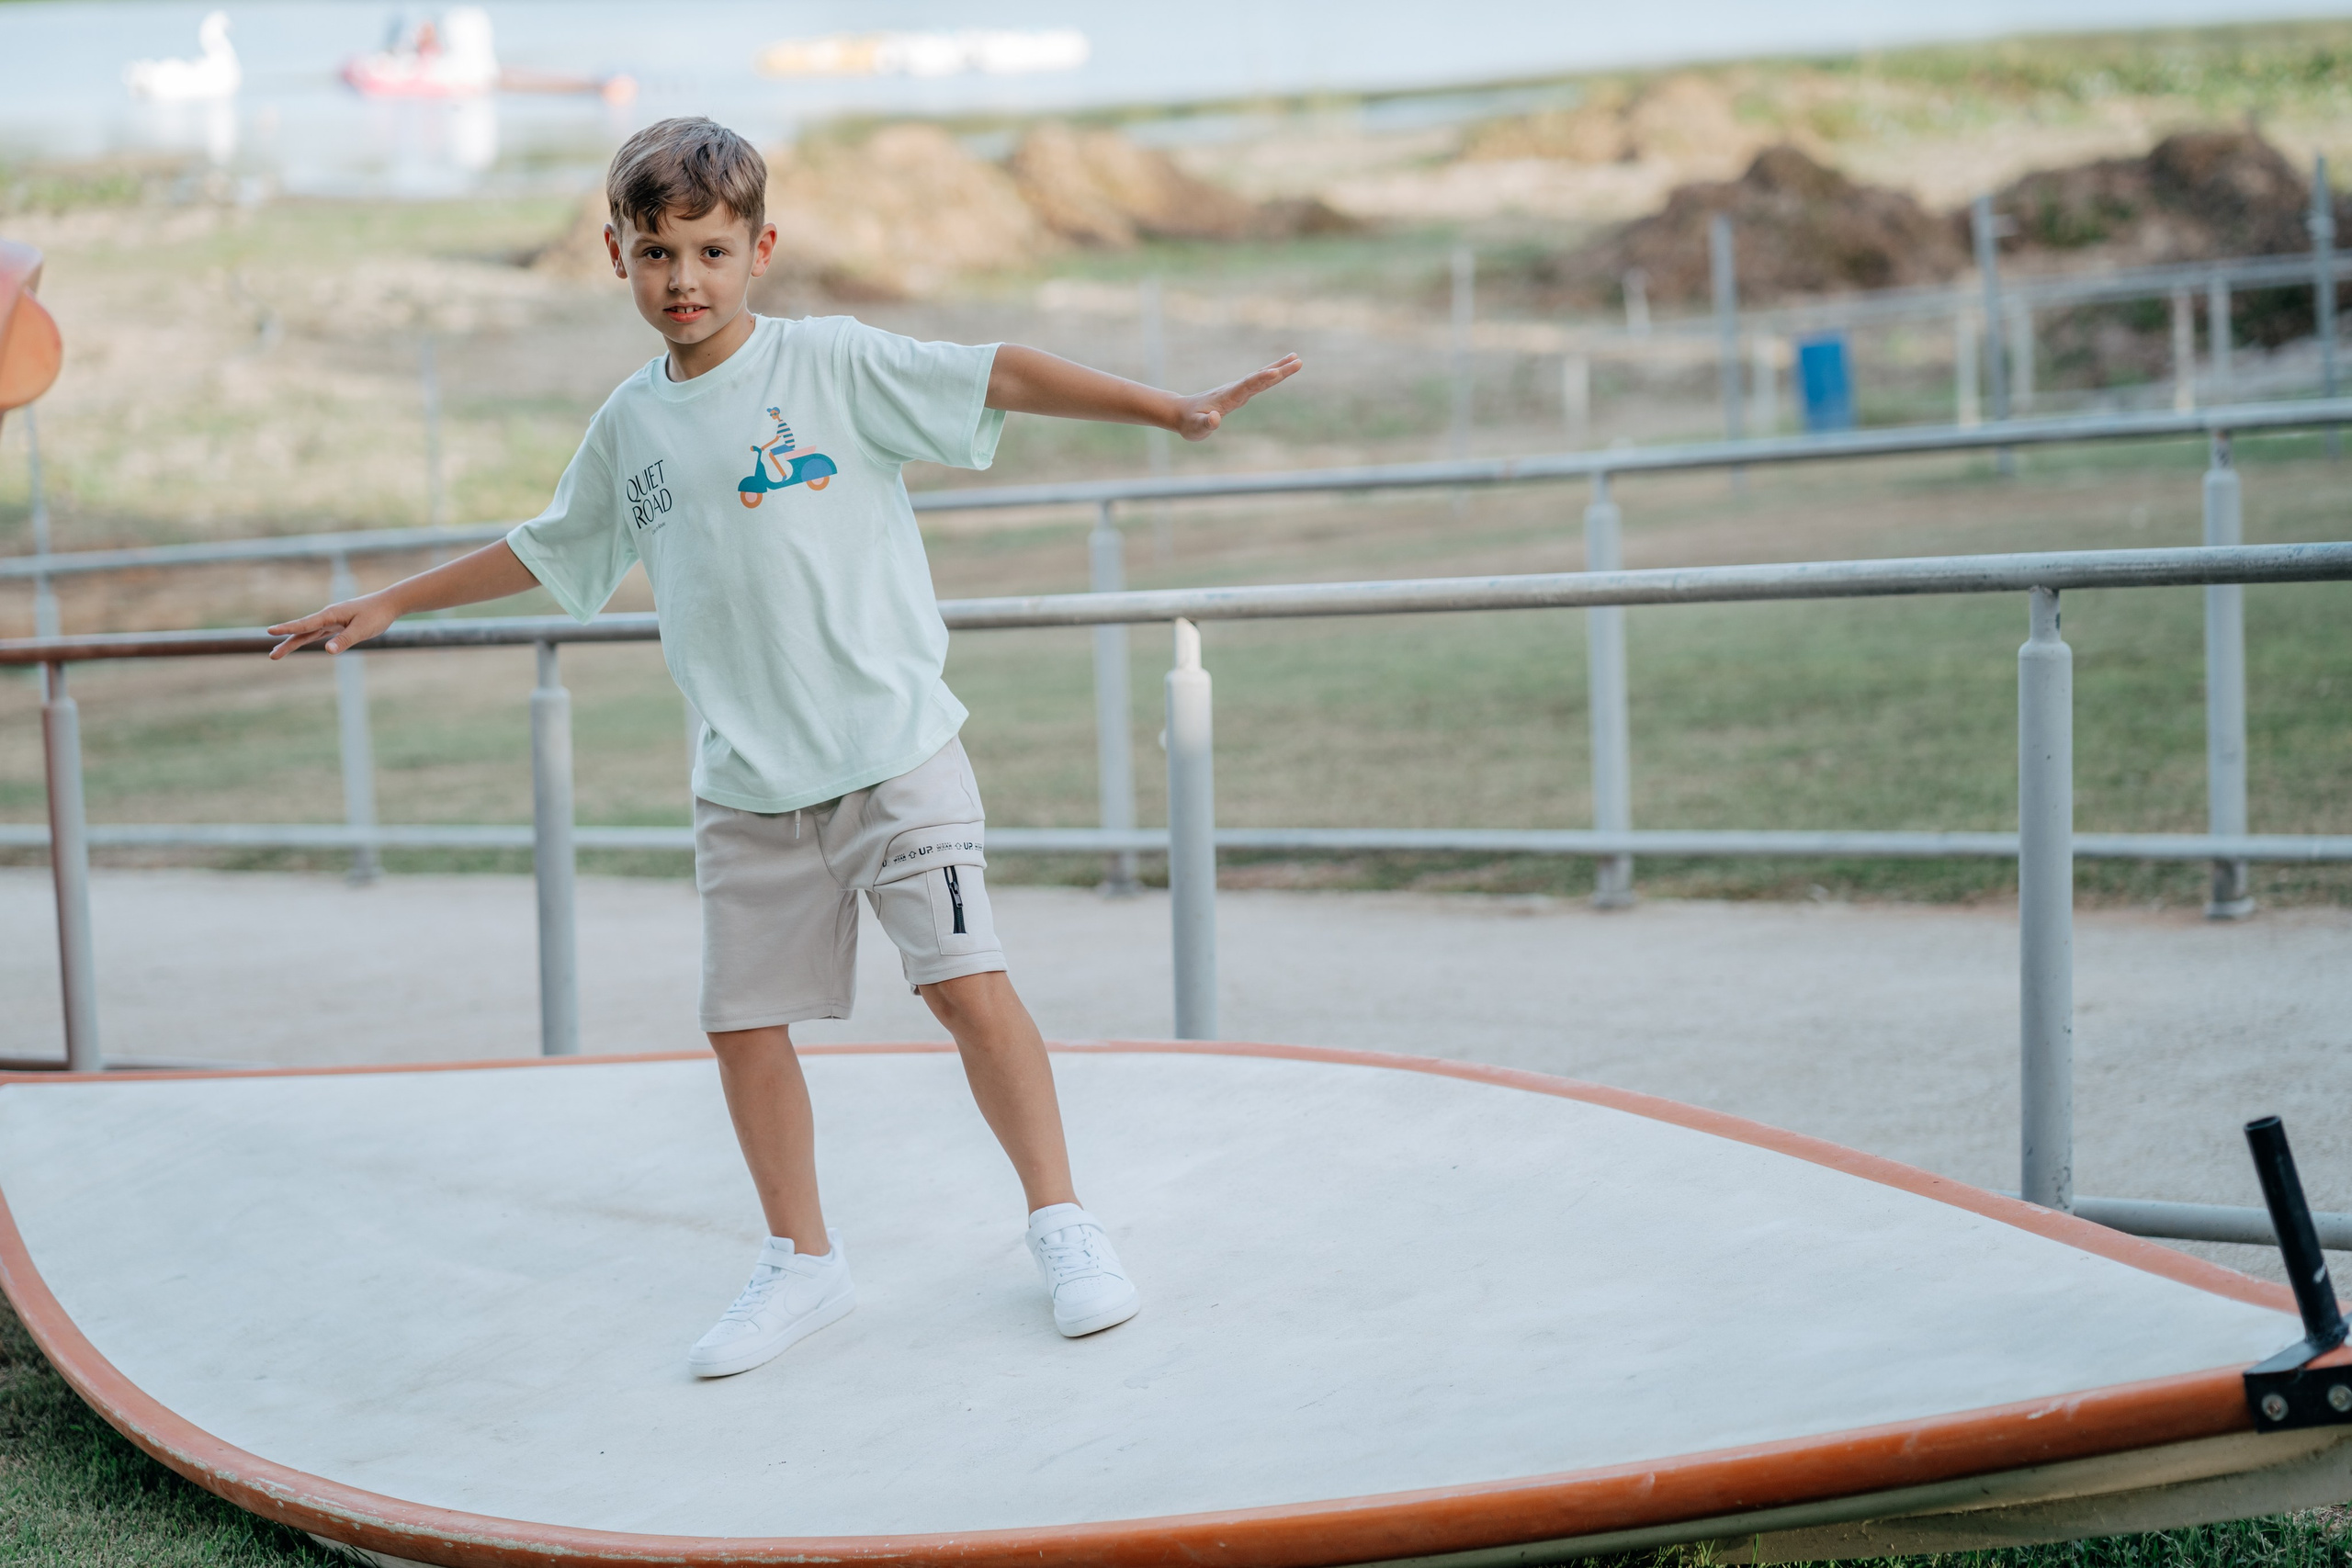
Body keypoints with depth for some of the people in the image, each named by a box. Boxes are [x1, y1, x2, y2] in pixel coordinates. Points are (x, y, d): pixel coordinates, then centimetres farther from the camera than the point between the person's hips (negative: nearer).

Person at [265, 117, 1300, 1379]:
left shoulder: (829, 362, -5)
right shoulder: (630, 426, 10)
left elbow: (998, 377, -12)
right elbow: (543, 551, 26)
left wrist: (1168, 409, -22)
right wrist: (388, 606, 31)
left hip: (894, 750, -5)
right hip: (744, 787, 5)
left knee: (964, 981, -10)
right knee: (742, 1020, 5)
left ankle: (1060, 1223, 4)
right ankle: (802, 1263, 21)